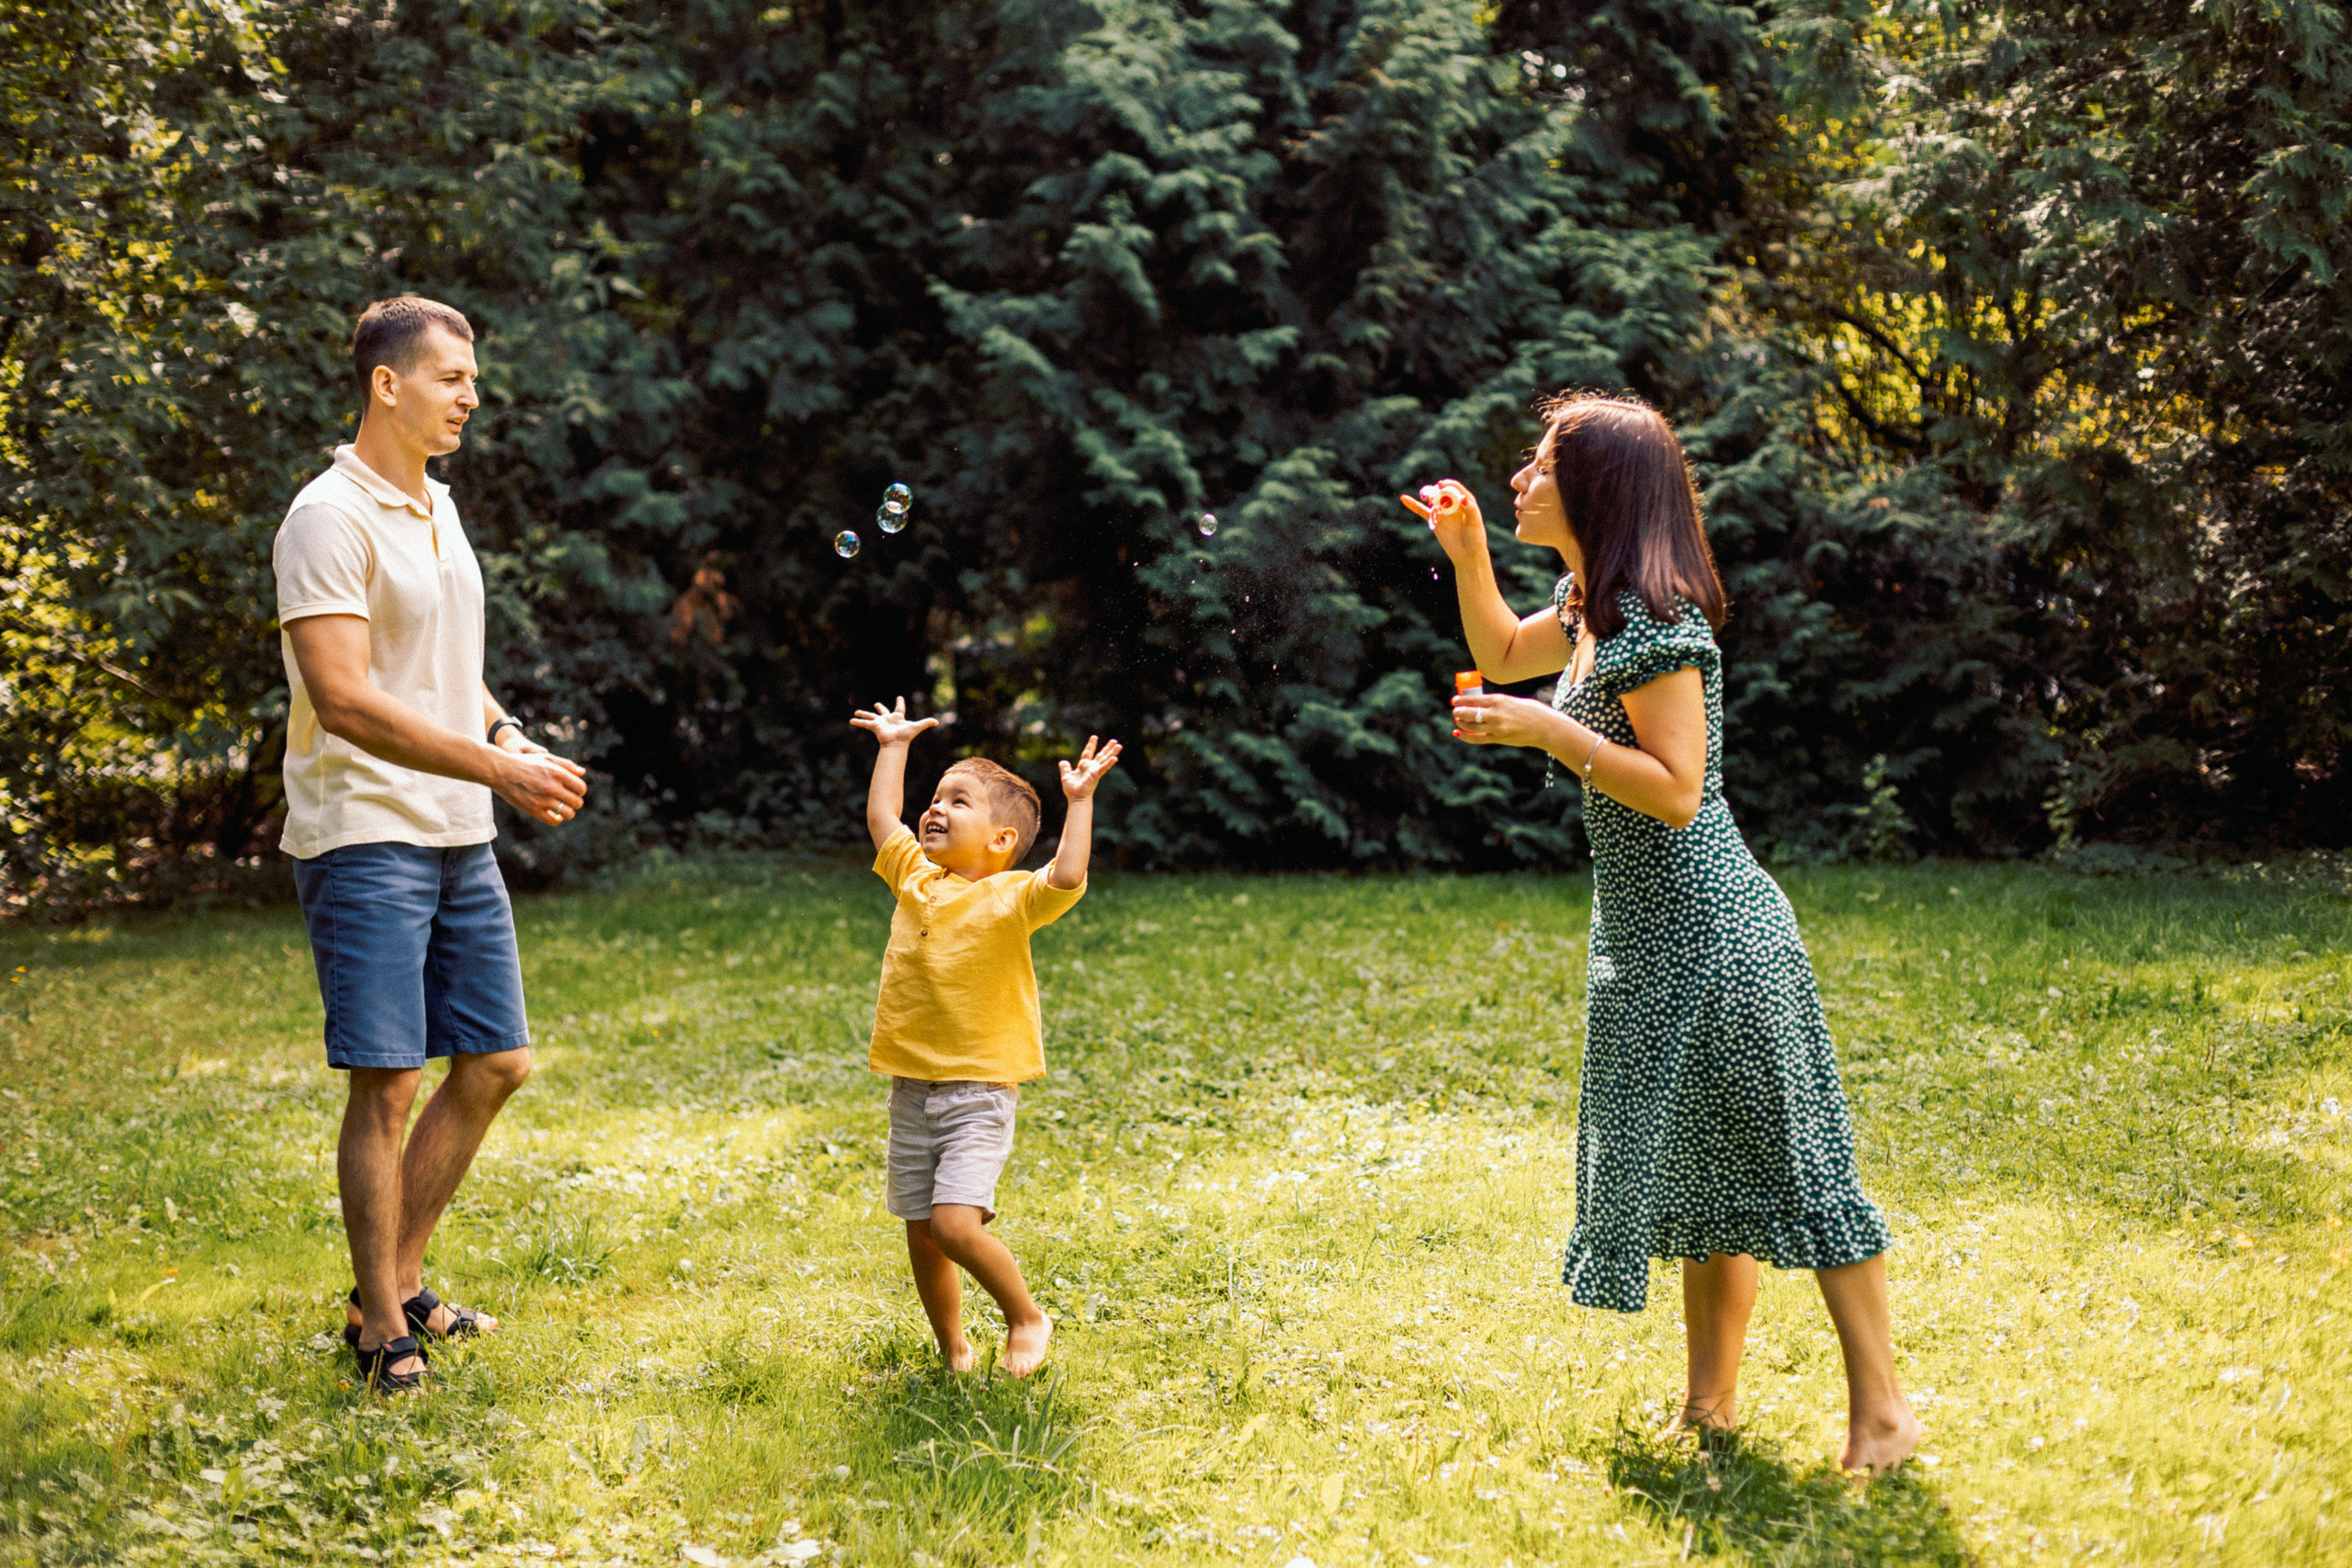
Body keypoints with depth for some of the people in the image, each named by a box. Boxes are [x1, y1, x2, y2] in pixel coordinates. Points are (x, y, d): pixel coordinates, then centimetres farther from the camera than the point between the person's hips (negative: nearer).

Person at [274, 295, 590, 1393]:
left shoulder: (438, 508, 15)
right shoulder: (330, 518, -13)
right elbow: (344, 699, -21)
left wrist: (511, 735, 5)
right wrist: (500, 770, -22)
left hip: (460, 838, 9)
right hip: (364, 838, -9)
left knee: (495, 1064, 11)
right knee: (387, 1083, -4)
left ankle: (397, 1284, 24)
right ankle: (382, 1329, 8)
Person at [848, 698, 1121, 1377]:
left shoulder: (1010, 899, -9)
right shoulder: (916, 881, 9)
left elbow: (1066, 879, -28)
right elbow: (881, 820, 23)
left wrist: (1079, 800, -27)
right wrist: (893, 747, 27)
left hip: (978, 1094, -6)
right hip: (911, 1091, 6)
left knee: (955, 1225, -18)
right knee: (920, 1235, 8)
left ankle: (1027, 1318, 6)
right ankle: (954, 1354, 25)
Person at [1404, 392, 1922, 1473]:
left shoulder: (1654, 622, -18)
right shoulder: (1590, 605, 10)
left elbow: (1677, 790, -23)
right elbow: (1504, 654, 29)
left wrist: (1543, 729, -24)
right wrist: (1466, 551, 14)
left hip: (1707, 933, -10)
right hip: (1652, 938, 10)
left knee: (1789, 1166, -4)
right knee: (1700, 1172, 15)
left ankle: (1880, 1407, 5)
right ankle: (1711, 1405, 25)